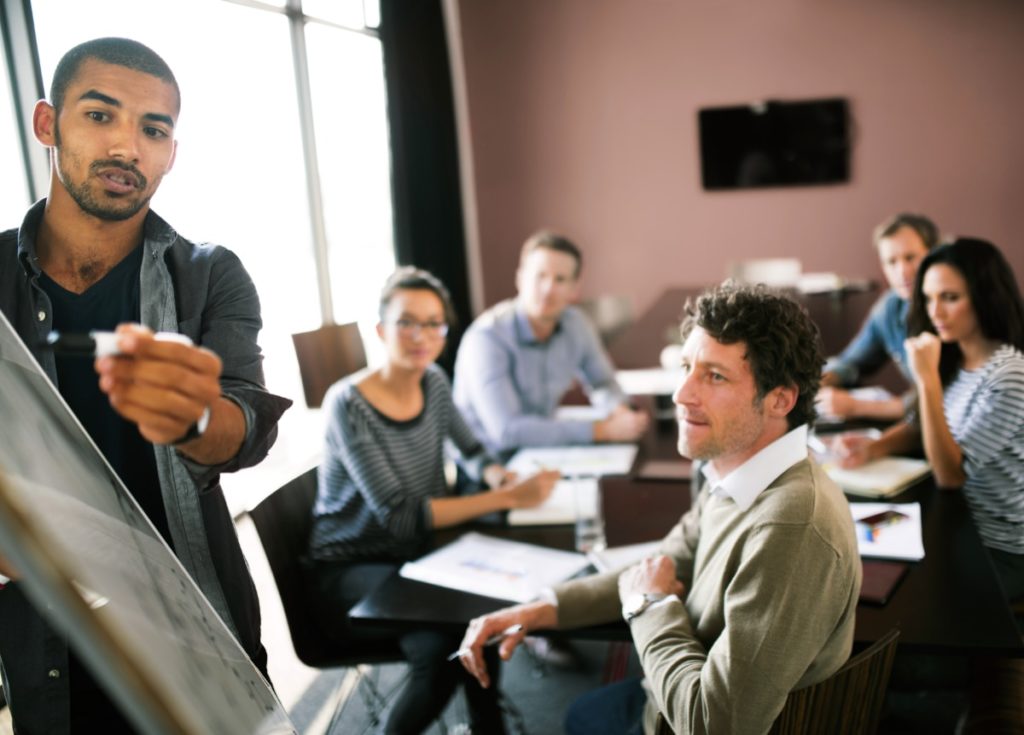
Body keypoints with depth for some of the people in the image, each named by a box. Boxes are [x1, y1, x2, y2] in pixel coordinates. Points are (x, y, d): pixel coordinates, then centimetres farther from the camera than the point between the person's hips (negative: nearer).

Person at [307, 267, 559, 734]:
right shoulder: (348, 404, -20)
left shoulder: (433, 382, -1)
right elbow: (401, 516, -25)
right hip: (350, 572, -6)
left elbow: (471, 451, 13)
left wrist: (498, 476, -11)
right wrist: (507, 498, -27)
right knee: (443, 645, -28)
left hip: (413, 556, 6)